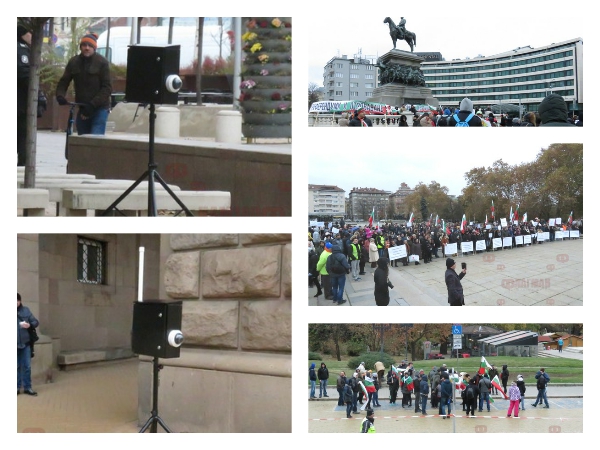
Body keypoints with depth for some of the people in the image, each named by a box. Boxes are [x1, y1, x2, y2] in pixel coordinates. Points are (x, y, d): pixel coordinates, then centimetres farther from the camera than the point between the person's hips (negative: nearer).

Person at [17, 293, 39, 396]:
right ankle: (17, 387, 17)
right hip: (15, 344, -2)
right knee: (17, 367, 7)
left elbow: (36, 322, 5)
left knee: (27, 366, 5)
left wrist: (30, 325, -15)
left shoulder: (25, 310, 3)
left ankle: (27, 387, 14)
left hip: (25, 343, 2)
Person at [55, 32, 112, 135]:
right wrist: (60, 96, -13)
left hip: (99, 109, -5)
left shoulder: (102, 62, -6)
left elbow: (107, 88, -10)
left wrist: (93, 105, -20)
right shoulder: (74, 62, 7)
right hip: (82, 109, 5)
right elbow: (63, 82, 9)